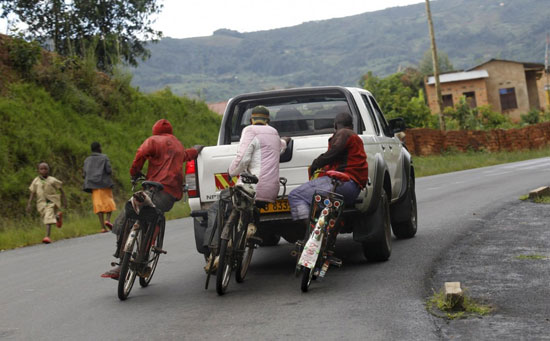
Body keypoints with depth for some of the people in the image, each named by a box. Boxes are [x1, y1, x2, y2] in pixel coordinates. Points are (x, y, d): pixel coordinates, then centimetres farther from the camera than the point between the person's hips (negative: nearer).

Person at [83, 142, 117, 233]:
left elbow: (85, 174, 4)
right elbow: (109, 170, -9)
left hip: (93, 185, 3)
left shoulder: (87, 160, 10)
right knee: (108, 201, 7)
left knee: (99, 204, 1)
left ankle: (102, 227, -6)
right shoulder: (104, 157, -1)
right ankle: (108, 220, -18)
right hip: (104, 184, -3)